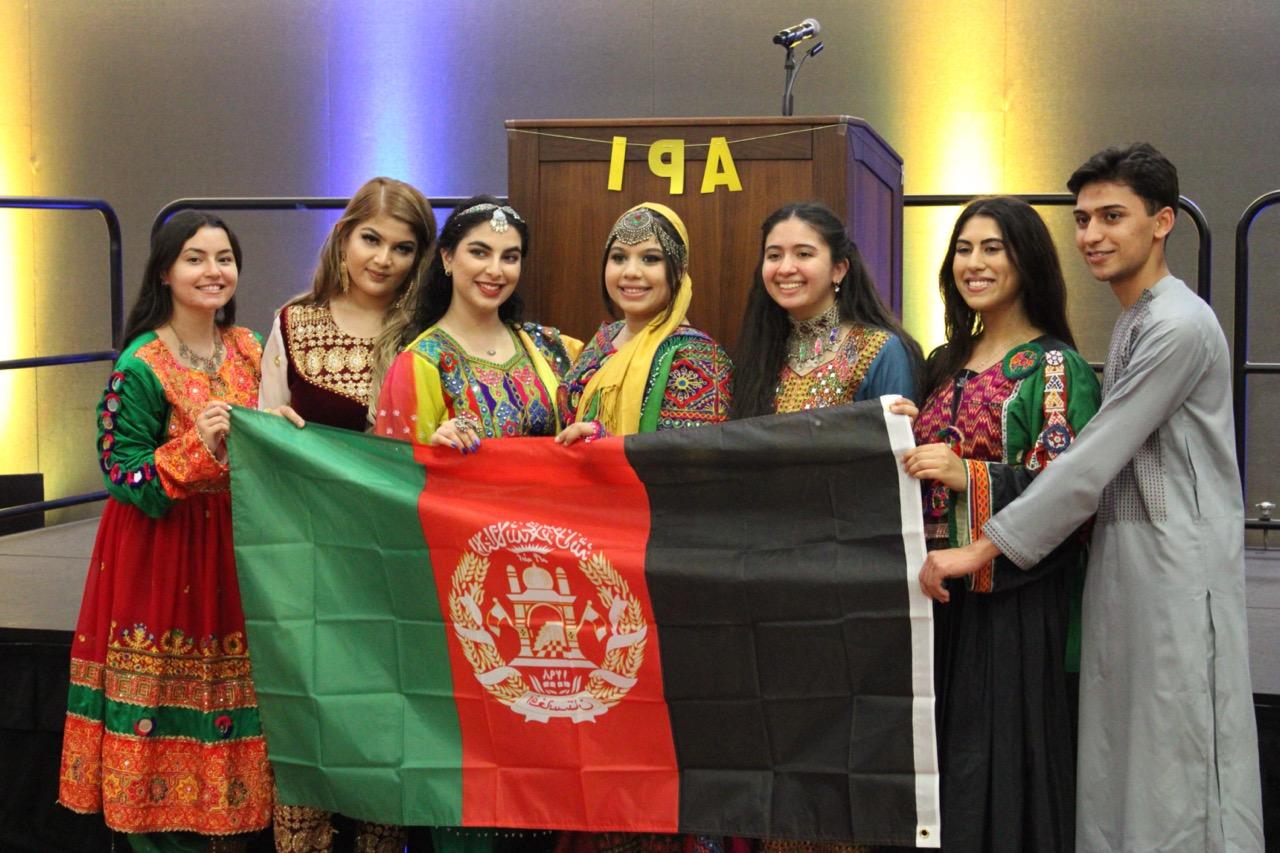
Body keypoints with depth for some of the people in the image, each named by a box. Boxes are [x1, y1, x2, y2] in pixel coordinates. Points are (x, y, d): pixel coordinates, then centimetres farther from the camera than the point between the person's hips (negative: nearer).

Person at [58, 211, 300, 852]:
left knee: (229, 694, 9)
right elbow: (124, 479, -13)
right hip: (163, 556, -5)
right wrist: (199, 447, -26)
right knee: (165, 701, -1)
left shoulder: (252, 350, 6)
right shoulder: (140, 365, -11)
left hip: (236, 549, 5)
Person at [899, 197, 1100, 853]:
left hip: (1013, 599, -6)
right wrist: (898, 446, 3)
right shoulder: (944, 364, 15)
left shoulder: (1057, 369, -5)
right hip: (938, 592, 6)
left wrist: (970, 476, -22)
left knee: (999, 763, -3)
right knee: (935, 759, 8)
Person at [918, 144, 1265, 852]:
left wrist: (984, 547, -15)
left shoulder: (1179, 327, -14)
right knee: (1121, 755, 11)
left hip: (1175, 569, -9)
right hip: (1124, 561, 9)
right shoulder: (1131, 322, 16)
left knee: (1175, 764, -4)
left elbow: (1092, 458, -17)